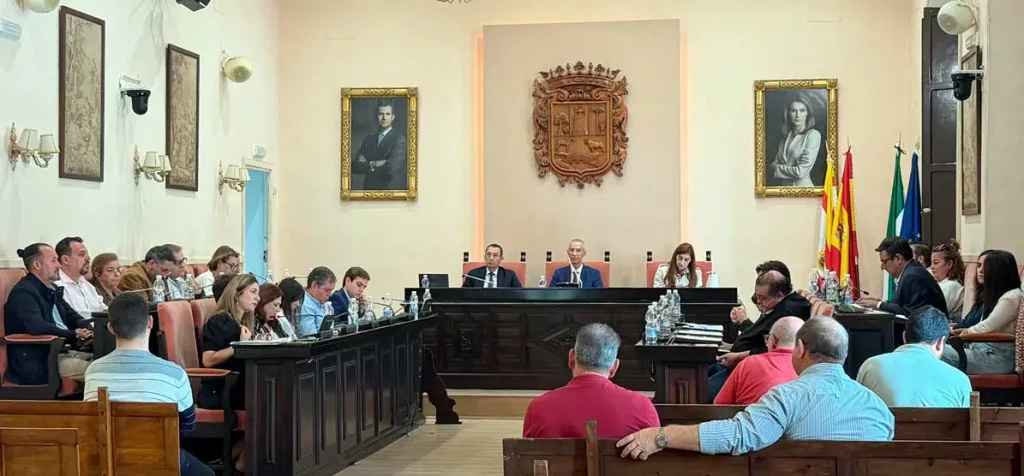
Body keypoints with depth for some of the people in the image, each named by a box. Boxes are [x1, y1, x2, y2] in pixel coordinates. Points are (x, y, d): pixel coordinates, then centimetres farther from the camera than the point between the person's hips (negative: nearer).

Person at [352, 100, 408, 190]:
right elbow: (355, 167, 3)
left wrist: (365, 166, -5)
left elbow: (391, 168, -20)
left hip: (392, 189, -4)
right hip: (370, 189, 4)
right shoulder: (368, 139, 9)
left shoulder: (400, 139, -8)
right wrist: (372, 164, -15)